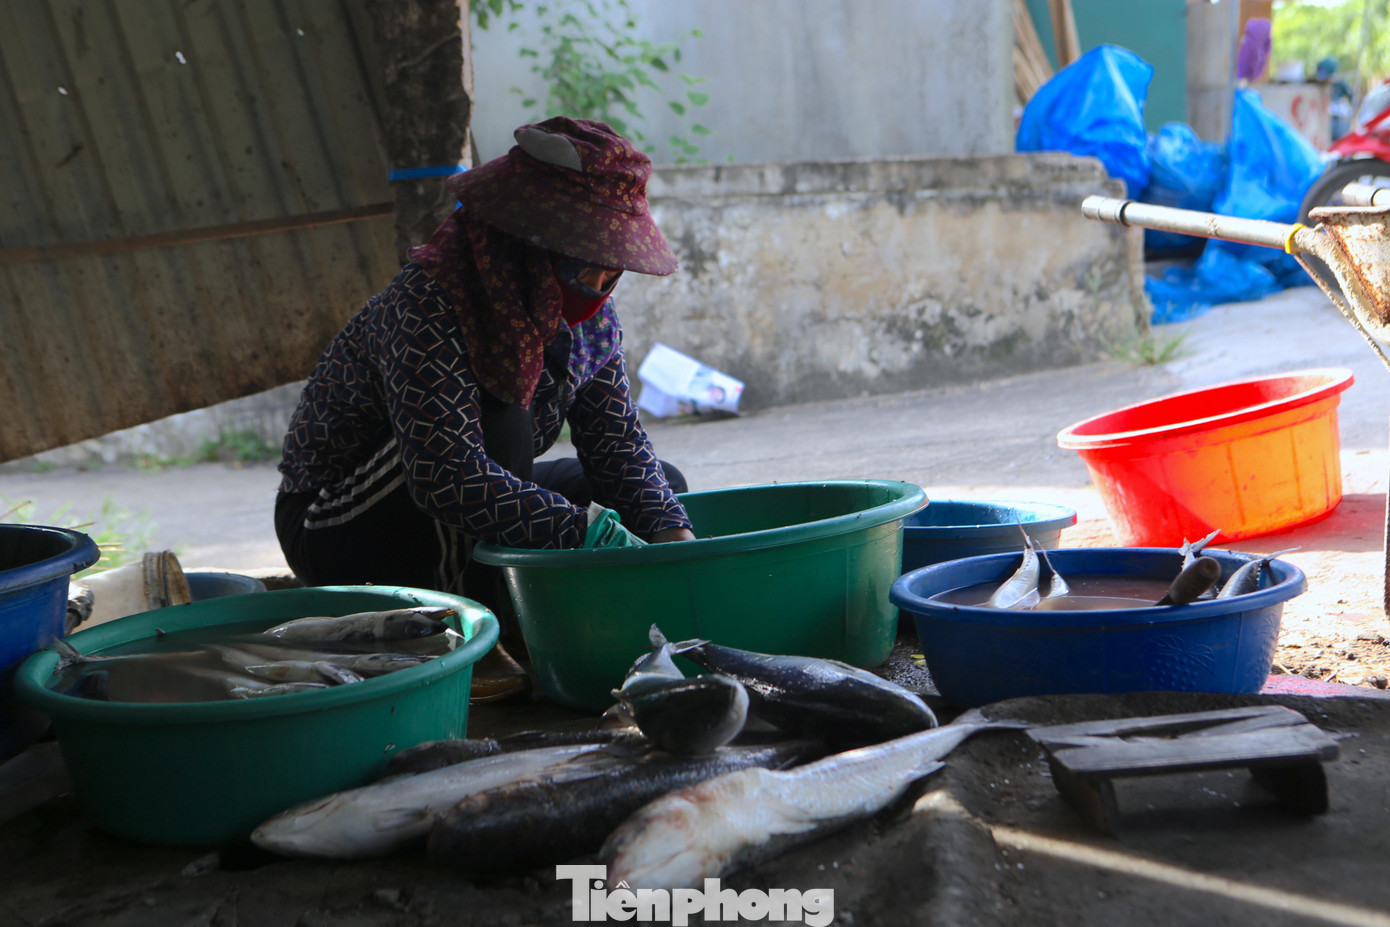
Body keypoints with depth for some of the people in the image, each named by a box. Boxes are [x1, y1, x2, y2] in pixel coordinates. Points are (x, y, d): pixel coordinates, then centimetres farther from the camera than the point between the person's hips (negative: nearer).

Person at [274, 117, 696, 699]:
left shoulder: (588, 314, -7)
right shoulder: (427, 306, -30)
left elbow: (618, 443, -6)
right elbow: (444, 471, -39)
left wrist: (673, 533, -24)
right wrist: (585, 531, -41)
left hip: (463, 525, 8)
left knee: (665, 489, 3)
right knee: (497, 419, -34)